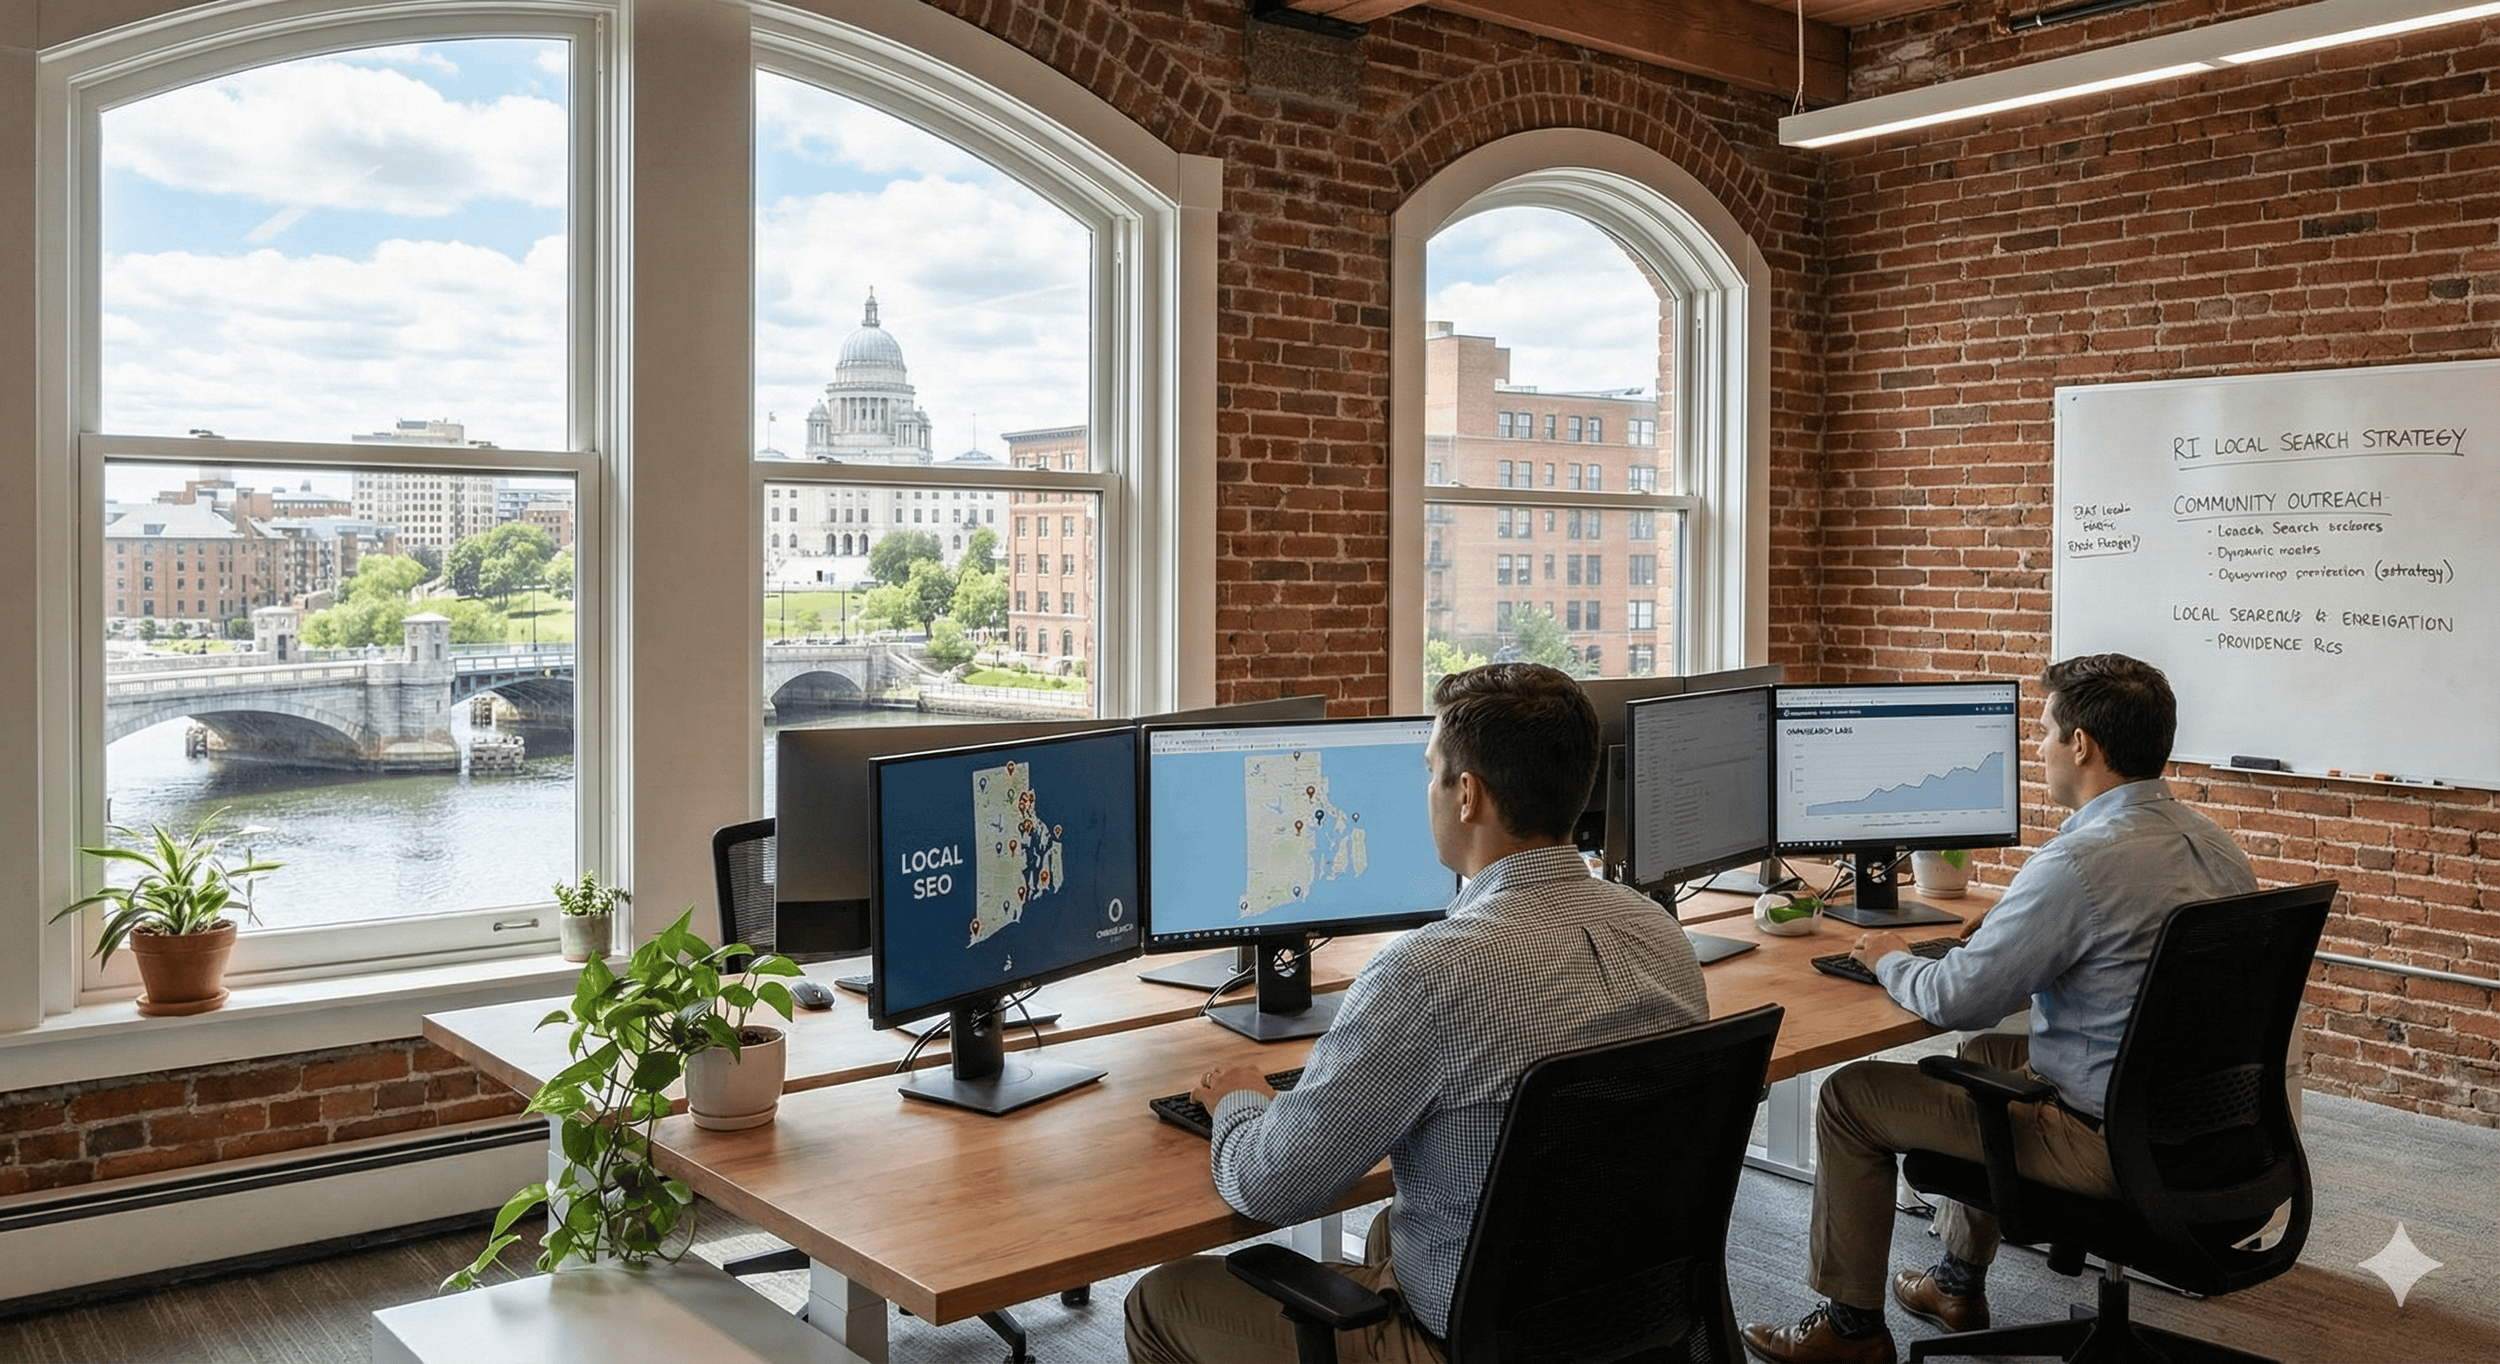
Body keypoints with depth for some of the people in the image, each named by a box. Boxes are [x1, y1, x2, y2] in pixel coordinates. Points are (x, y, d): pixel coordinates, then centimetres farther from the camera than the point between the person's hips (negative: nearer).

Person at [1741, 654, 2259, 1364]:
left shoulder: (2079, 863, -26)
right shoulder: (2216, 845, 3)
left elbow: (1956, 999, -21)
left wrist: (1891, 959, 0)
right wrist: (2009, 928, 18)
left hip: (2107, 1140, -9)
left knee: (1850, 1095, 1)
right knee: (1984, 1054, 33)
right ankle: (1959, 1281, 41)